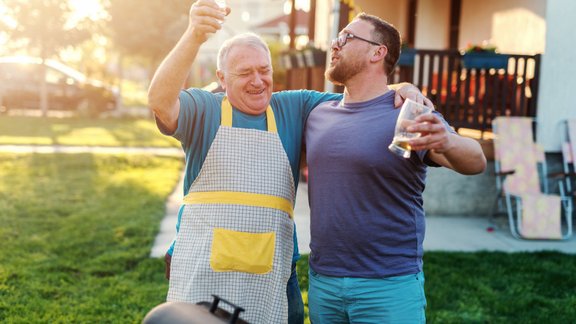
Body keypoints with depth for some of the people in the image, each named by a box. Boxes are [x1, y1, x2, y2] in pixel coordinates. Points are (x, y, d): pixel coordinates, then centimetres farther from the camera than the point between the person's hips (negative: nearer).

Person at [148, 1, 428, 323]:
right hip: (202, 272, -2)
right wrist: (193, 37, -34)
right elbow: (160, 101, -20)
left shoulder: (295, 108, 9)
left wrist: (405, 90, -11)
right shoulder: (203, 109, 0)